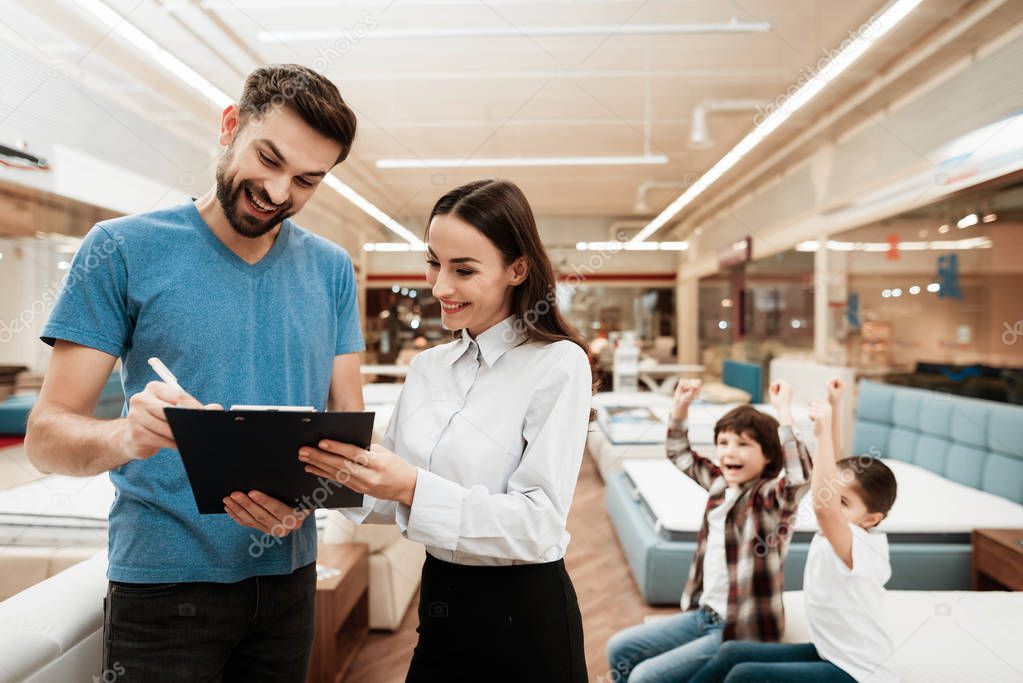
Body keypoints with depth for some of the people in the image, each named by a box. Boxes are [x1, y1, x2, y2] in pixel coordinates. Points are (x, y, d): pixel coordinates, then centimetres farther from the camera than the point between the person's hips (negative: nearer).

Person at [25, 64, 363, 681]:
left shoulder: (332, 270, 2)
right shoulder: (123, 249, -8)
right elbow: (47, 433, -9)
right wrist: (124, 435, -30)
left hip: (289, 573, 4)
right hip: (163, 578, -3)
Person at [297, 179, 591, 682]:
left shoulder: (558, 363, -15)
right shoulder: (427, 367, 3)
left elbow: (539, 524, -21)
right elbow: (395, 498, 6)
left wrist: (414, 488, -30)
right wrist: (349, 474, -14)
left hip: (522, 618, -5)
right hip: (438, 607, 5)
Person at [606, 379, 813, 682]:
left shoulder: (770, 496, -16)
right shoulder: (721, 483, 4)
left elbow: (800, 476, -40)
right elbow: (680, 454, 18)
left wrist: (784, 411, -39)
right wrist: (681, 405, 6)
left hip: (742, 629, -7)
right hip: (704, 614, 8)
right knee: (620, 649, 9)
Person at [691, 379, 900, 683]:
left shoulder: (858, 548, -26)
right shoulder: (832, 530, -2)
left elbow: (824, 506, -47)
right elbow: (831, 469, 2)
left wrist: (823, 432, -48)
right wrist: (834, 407, -3)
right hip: (829, 653, 9)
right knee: (732, 652, 1)